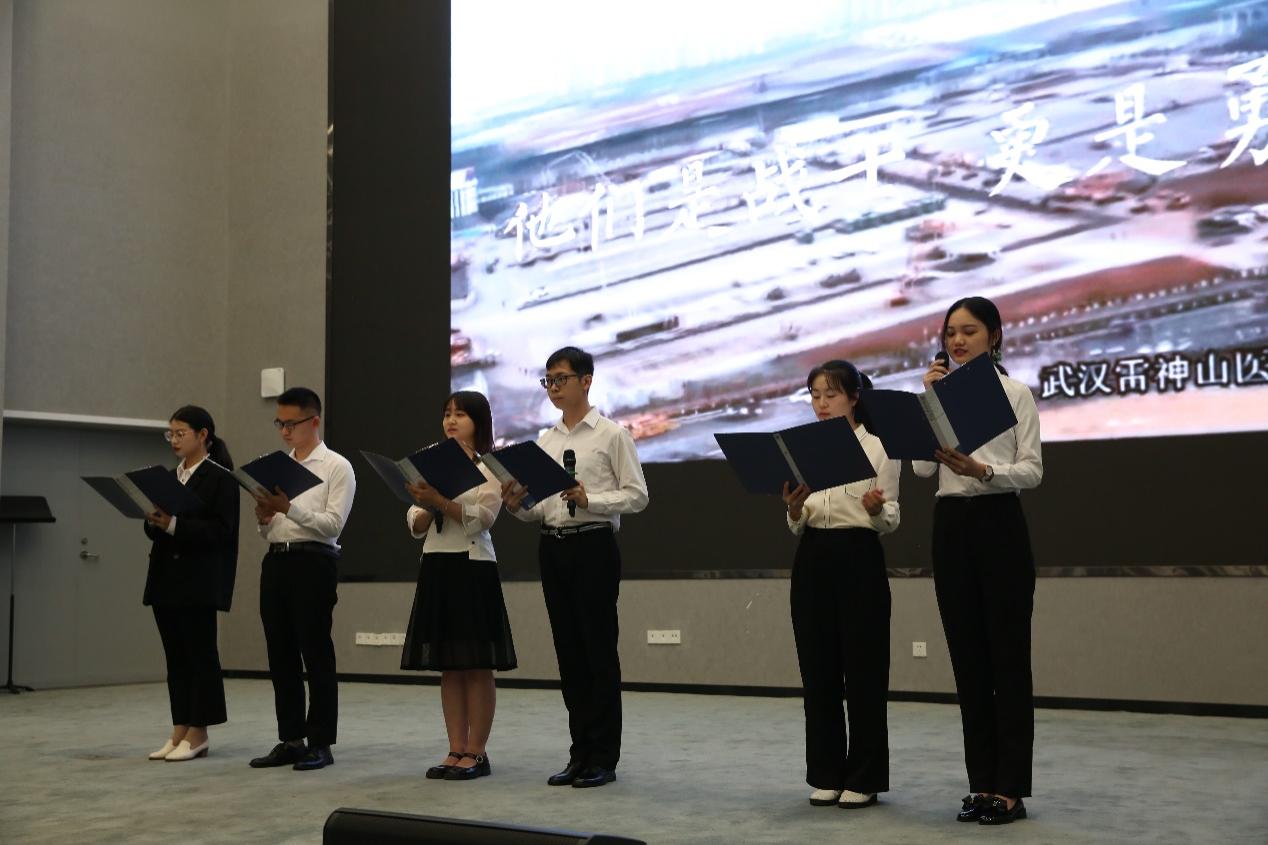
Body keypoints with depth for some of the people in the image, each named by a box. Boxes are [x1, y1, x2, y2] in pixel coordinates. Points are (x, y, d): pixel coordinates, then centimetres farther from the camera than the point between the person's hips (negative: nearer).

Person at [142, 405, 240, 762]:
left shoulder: (221, 477, -7)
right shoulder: (169, 478, 16)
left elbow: (222, 530, -15)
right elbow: (157, 531, 17)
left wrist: (175, 525, -22)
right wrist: (153, 521, -5)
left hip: (200, 581, -8)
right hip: (165, 578, 8)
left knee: (200, 655, -1)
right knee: (176, 657, 10)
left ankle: (198, 733, 5)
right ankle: (180, 732, 15)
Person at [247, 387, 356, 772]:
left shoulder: (337, 467, -2)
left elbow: (333, 524, -13)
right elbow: (268, 532, 18)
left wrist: (290, 509, -23)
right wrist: (264, 519, -4)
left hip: (313, 562, -6)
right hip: (275, 562, 7)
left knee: (316, 654, -2)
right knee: (281, 655, 9)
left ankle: (320, 743, 5)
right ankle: (290, 739, 17)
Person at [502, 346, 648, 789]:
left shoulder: (611, 435, -3)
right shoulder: (545, 441, 14)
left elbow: (636, 495, -7)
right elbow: (538, 509, 14)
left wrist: (589, 499, -20)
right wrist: (516, 505, -7)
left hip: (593, 544, -6)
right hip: (552, 546, 6)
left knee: (598, 650, -1)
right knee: (569, 651, 9)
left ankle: (603, 757, 7)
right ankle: (580, 752, 18)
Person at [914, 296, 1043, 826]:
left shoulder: (1015, 392, -1)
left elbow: (1032, 470, -8)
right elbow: (922, 469, 1)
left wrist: (981, 470, -25)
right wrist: (927, 402, -6)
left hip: (999, 526, -5)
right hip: (950, 528, 5)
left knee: (1008, 656, -3)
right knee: (968, 657, 7)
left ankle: (1011, 788, 3)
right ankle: (982, 782, 14)